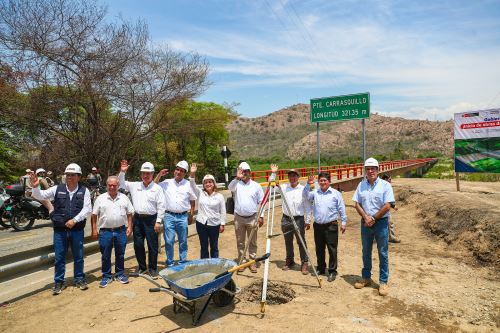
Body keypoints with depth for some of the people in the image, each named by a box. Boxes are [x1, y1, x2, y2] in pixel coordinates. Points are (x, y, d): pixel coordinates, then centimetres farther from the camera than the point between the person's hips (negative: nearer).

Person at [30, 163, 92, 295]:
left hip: (77, 230, -1)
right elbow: (40, 196, 0)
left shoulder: (84, 191, -2)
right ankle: (59, 282, 24)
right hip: (60, 230, 1)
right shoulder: (57, 189, 2)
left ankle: (79, 279, 27)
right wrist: (35, 187, -20)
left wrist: (74, 220, -17)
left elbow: (87, 209, -8)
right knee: (59, 257, 9)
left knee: (78, 256, 11)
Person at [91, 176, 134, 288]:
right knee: (105, 256, 8)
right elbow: (94, 215, 1)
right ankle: (106, 276, 21)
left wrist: (129, 227, 1)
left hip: (121, 231, 1)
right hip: (105, 231, -1)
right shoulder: (100, 198, 1)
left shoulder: (124, 198, 5)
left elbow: (129, 214, 8)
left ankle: (120, 274, 26)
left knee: (120, 254, 12)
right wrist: (94, 230, -3)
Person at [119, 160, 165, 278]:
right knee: (138, 245, 11)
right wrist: (122, 172, -1)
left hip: (151, 220, -3)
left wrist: (158, 222, -9)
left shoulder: (157, 188, -3)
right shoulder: (135, 185, 8)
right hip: (137, 219, 4)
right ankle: (142, 267, 28)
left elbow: (161, 206, -5)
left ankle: (152, 269, 17)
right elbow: (121, 184, 14)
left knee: (152, 246, 3)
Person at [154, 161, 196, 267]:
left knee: (183, 242, 9)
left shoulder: (188, 184, 5)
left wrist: (191, 215, 6)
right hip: (169, 216, 0)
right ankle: (170, 263, 15)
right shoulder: (167, 183, 6)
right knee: (169, 241, 1)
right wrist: (159, 175, -3)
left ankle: (182, 262, 22)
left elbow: (192, 201, 10)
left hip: (183, 217, 0)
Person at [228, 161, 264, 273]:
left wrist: (261, 216, -2)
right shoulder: (237, 184, 1)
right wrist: (237, 178, -35)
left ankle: (252, 262, 19)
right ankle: (241, 261, 22)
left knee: (252, 242, 7)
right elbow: (230, 187, -23)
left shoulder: (256, 186, 2)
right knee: (240, 242, 10)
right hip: (238, 218, 1)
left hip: (252, 218, 0)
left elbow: (261, 202, 3)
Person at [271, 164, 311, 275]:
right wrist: (273, 173, 2)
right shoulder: (284, 187, 3)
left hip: (299, 219, -3)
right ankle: (289, 261, 30)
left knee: (301, 242, 0)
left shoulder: (303, 189, -5)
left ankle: (304, 263, 11)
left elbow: (307, 206, -2)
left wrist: (307, 221, -3)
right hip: (286, 219, 3)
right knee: (288, 242, 14)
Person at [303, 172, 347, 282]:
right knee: (319, 249, 14)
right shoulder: (315, 192, 8)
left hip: (331, 226, -3)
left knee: (332, 250, 1)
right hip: (318, 225, 4)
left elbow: (341, 209, 1)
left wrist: (343, 222, 0)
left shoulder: (336, 193, -1)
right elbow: (306, 195, -5)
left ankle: (332, 271, 13)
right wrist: (308, 185, -16)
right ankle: (320, 268, 29)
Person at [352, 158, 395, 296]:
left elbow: (387, 206, -12)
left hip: (381, 222, -4)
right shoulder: (361, 185, 5)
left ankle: (383, 282, 16)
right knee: (366, 252, 14)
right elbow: (357, 204, 3)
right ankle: (366, 278, 29)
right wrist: (366, 217, -11)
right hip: (365, 222, 4)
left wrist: (373, 219, -12)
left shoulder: (385, 185, -7)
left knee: (383, 253, 5)